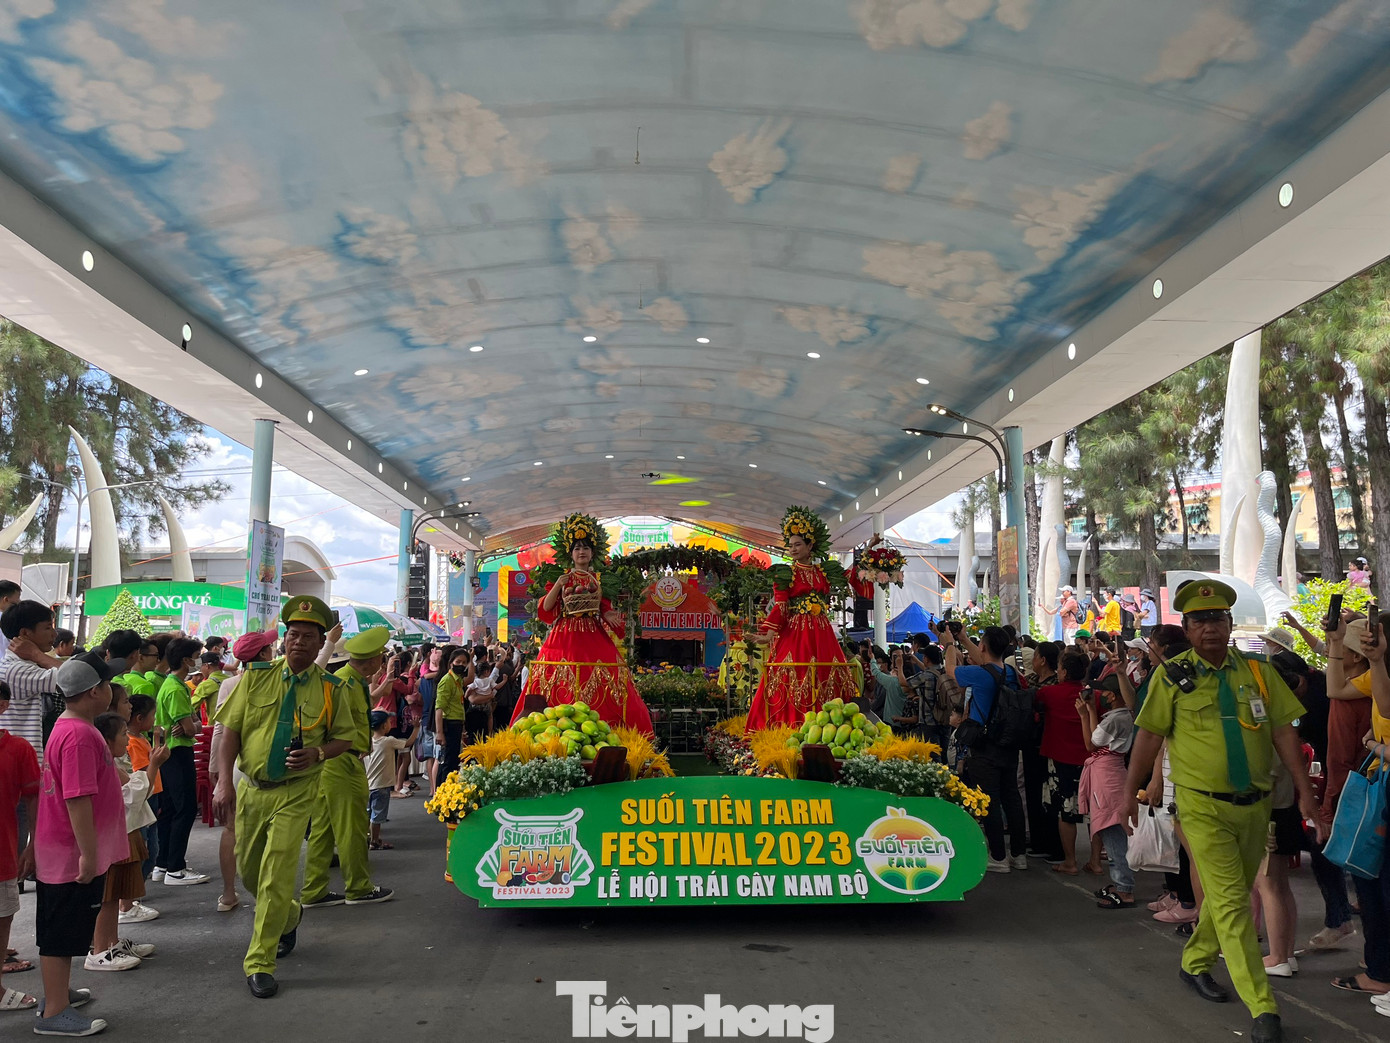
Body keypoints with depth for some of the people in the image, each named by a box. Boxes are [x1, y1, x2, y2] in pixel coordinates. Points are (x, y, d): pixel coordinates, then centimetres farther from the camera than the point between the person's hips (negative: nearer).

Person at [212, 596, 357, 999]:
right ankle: (288, 916, 46)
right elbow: (231, 730, -1)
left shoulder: (329, 688, -2)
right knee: (249, 871, 16)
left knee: (276, 876, -9)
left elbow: (344, 738, 5)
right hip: (251, 787, 3)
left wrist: (317, 754, -16)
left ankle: (260, 963, 3)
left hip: (296, 792, -3)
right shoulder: (256, 677, -1)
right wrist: (224, 781, -11)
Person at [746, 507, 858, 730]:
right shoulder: (785, 574, 2)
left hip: (822, 635, 4)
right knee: (794, 681, -10)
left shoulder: (823, 572, 13)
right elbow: (780, 606, -7)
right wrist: (770, 632, -20)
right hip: (795, 634, -4)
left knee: (825, 683, 0)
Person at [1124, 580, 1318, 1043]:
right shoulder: (1172, 675, -4)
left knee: (1229, 895, 17)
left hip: (1254, 805, 4)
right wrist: (1130, 790, 2)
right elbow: (1149, 735, 0)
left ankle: (1195, 963, 38)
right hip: (1203, 807, -4)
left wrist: (1305, 790, 0)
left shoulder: (1259, 672, 4)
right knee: (1232, 903, -8)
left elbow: (1283, 732, 4)